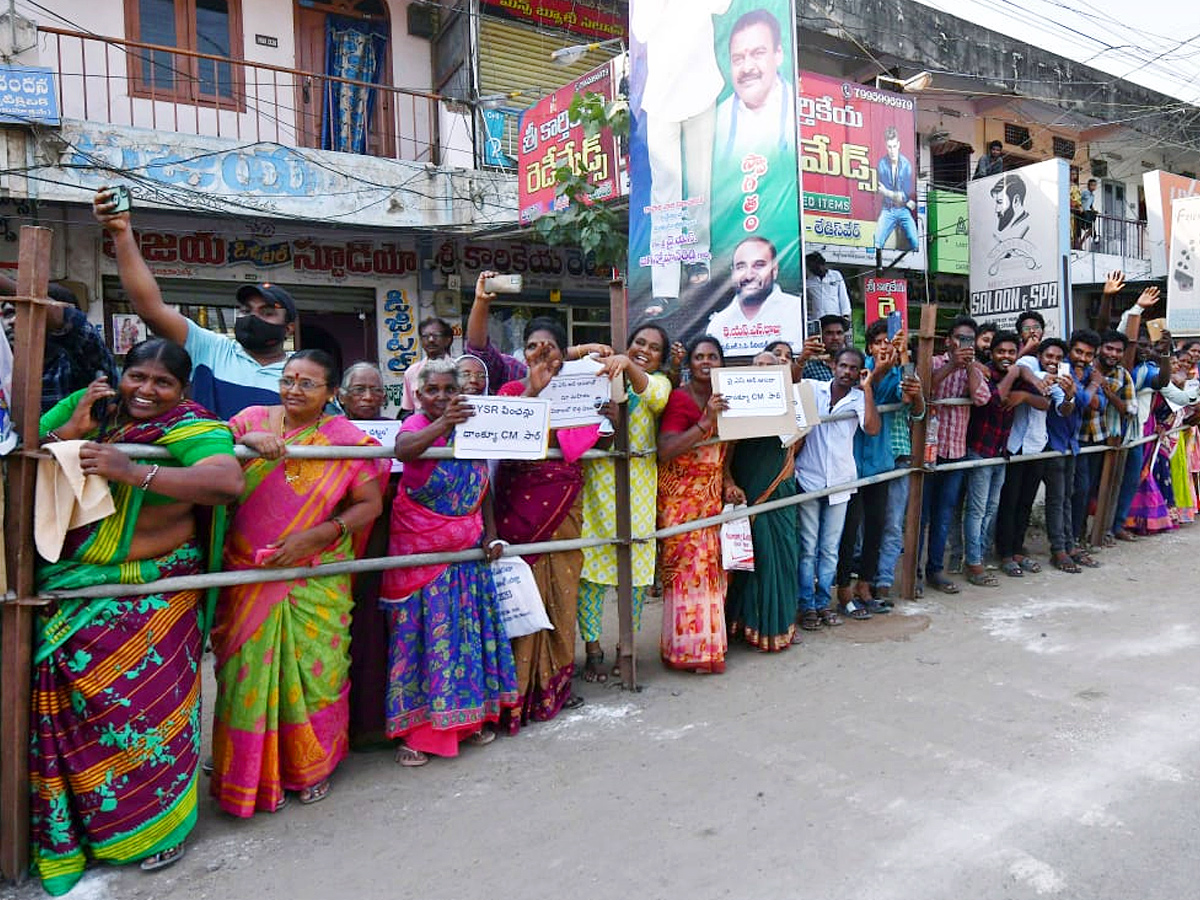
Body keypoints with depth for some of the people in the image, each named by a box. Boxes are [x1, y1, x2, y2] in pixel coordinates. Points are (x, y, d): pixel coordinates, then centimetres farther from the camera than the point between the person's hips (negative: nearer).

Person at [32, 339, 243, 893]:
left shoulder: (193, 430, -9)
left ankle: (157, 824, 24)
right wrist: (69, 432, -11)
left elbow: (228, 480, -28)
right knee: (66, 707, 5)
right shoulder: (83, 409, 6)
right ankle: (72, 826, 30)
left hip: (151, 598, -4)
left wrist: (135, 472, -32)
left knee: (148, 704, 1)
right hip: (71, 594, 4)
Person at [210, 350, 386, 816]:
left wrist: (313, 536, -14)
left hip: (315, 582, -1)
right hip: (249, 580, 1)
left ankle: (311, 766, 29)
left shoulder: (346, 440, -1)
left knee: (312, 670, 6)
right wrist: (249, 439, -27)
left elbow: (371, 503, -5)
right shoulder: (252, 419, 4)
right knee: (248, 672, 5)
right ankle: (250, 772, 26)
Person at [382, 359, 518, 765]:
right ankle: (416, 729, 9)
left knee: (469, 627, 9)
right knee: (422, 631, -1)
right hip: (420, 549, -5)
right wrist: (443, 424, -49)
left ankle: (468, 715, 24)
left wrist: (491, 533, 6)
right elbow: (402, 448, -35)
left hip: (467, 549, 5)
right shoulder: (416, 425, -9)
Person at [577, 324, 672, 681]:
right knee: (591, 561, -2)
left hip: (639, 484, 0)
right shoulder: (601, 373, 11)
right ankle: (592, 648, 11)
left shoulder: (659, 381, 9)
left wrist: (629, 366, -32)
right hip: (597, 479, 0)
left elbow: (655, 398, -16)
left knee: (637, 564, 3)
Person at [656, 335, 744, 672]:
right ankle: (688, 648, 6)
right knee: (687, 567, -5)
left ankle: (708, 642, 23)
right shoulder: (679, 399, -13)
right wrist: (705, 422, -28)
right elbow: (664, 451, -25)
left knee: (711, 565, 10)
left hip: (711, 496, 7)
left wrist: (728, 484, 7)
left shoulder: (722, 400, 12)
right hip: (680, 497, -7)